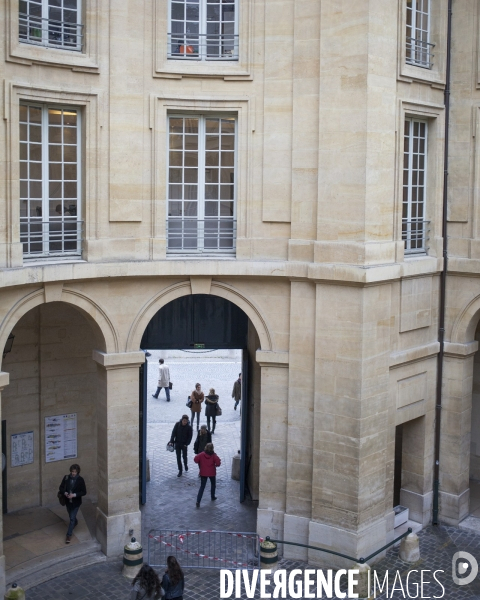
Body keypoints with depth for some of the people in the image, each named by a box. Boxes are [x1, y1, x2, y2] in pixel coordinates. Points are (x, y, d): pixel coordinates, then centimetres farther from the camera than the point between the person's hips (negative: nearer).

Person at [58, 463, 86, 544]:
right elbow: (61, 488, 0)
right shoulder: (66, 478, -8)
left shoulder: (80, 480, -15)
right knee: (71, 516, 24)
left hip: (76, 502, -4)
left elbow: (84, 492, -12)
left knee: (72, 518, -3)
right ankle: (75, 523, 56)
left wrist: (74, 495, -24)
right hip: (68, 501, 4)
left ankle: (69, 535, 6)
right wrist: (64, 493, -20)